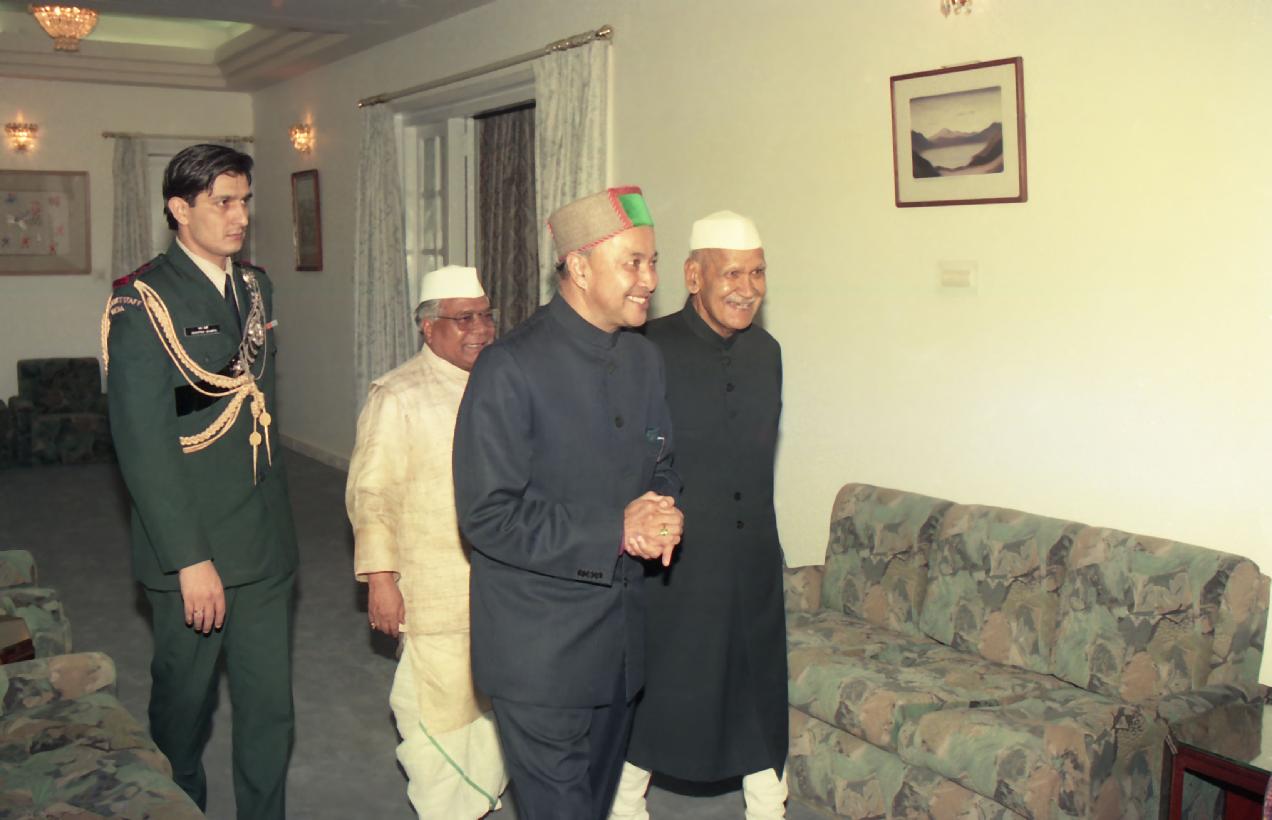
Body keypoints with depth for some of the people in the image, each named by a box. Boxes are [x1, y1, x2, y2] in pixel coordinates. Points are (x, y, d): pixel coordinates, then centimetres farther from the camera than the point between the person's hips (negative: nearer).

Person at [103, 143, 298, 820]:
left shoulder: (254, 287, 9)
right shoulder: (142, 302, -12)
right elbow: (144, 443, -16)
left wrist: (276, 518, 12)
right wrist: (189, 559, -18)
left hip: (264, 544, 5)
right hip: (192, 548, -5)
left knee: (269, 705, 10)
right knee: (184, 702, 13)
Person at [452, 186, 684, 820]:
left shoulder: (644, 360, 6)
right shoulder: (511, 369, -18)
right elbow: (488, 515, -21)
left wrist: (658, 515, -9)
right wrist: (616, 531, -23)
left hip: (621, 641, 7)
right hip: (539, 651, -7)